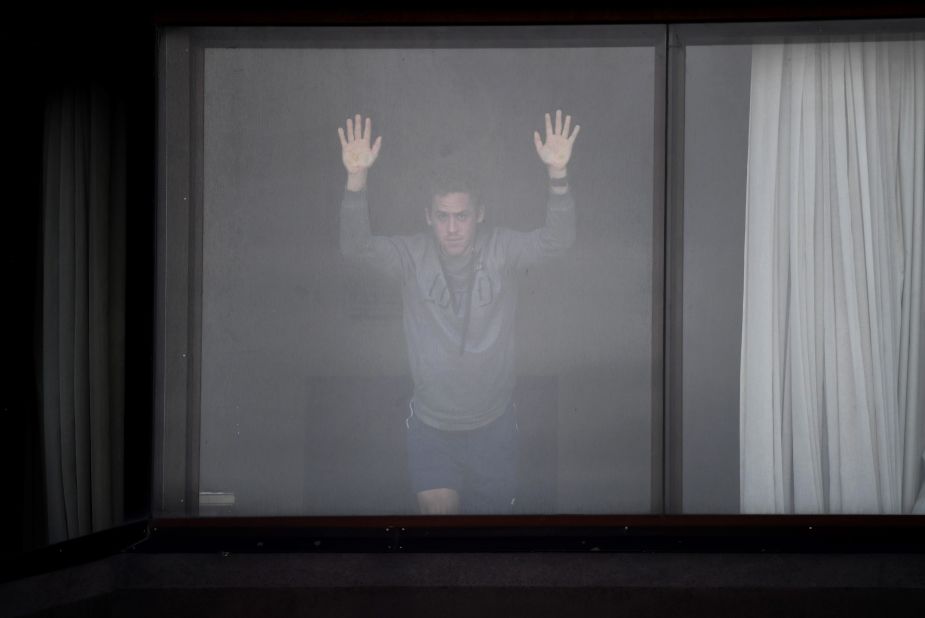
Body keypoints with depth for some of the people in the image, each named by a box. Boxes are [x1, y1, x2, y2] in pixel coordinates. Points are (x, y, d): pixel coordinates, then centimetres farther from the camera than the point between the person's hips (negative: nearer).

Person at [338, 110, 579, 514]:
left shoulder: (501, 250, -9)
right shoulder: (412, 255, -9)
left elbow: (556, 241, -24)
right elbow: (355, 246, -23)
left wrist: (558, 174, -40)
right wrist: (356, 178, -39)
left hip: (492, 423, 1)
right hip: (430, 425, -1)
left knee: (494, 509, 13)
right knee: (439, 509, -7)